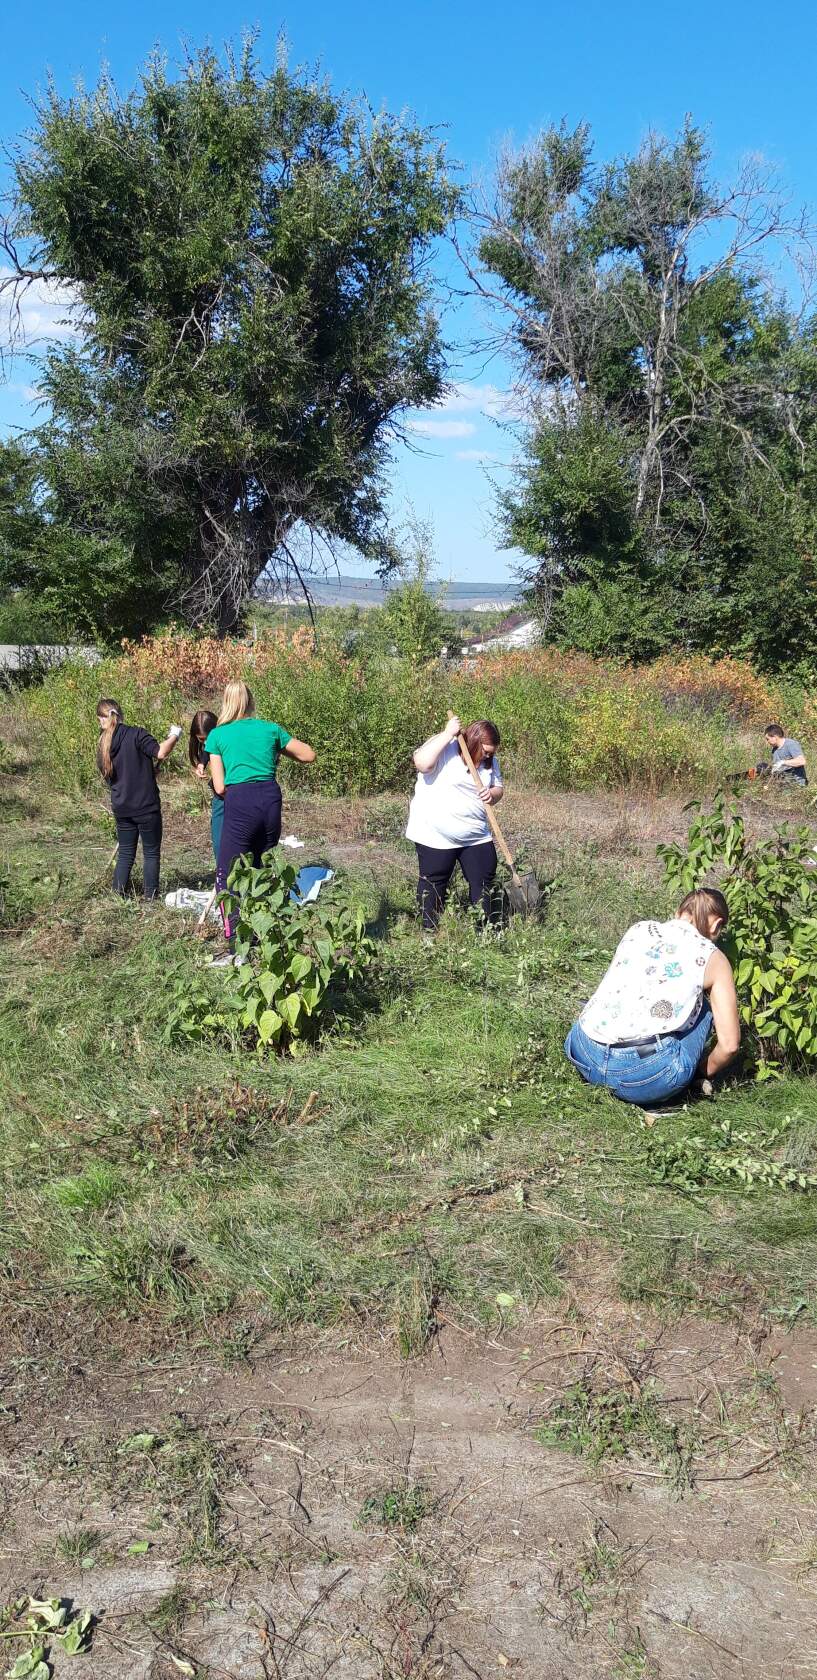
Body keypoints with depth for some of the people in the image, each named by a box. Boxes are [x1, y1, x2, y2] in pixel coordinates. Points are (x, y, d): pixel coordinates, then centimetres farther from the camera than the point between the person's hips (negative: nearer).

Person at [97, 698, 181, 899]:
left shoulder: (102, 748, 8)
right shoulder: (136, 735, -12)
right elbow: (161, 753, -24)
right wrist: (174, 735, -6)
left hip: (121, 808, 5)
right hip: (146, 806, -5)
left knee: (125, 853, 16)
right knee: (151, 852, 7)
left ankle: (118, 895, 16)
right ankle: (151, 896, 9)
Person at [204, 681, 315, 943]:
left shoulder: (217, 735, 8)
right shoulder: (270, 729, 14)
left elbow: (219, 787, 4)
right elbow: (309, 755, 20)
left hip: (239, 804, -4)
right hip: (271, 800, 4)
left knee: (227, 876, 3)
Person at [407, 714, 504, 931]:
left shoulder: (489, 761, 7)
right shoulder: (443, 747, -14)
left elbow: (498, 789, 15)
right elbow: (421, 763, -32)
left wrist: (492, 794, -10)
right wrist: (447, 734, -30)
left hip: (476, 836, 6)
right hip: (436, 835, -6)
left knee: (483, 882, 9)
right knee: (434, 884, 4)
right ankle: (430, 933, 16)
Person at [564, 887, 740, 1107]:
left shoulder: (638, 930, 19)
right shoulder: (711, 957, 8)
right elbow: (729, 1045, 6)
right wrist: (704, 1072, 28)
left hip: (585, 1060, 4)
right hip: (644, 1077, -4)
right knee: (703, 1005, 20)